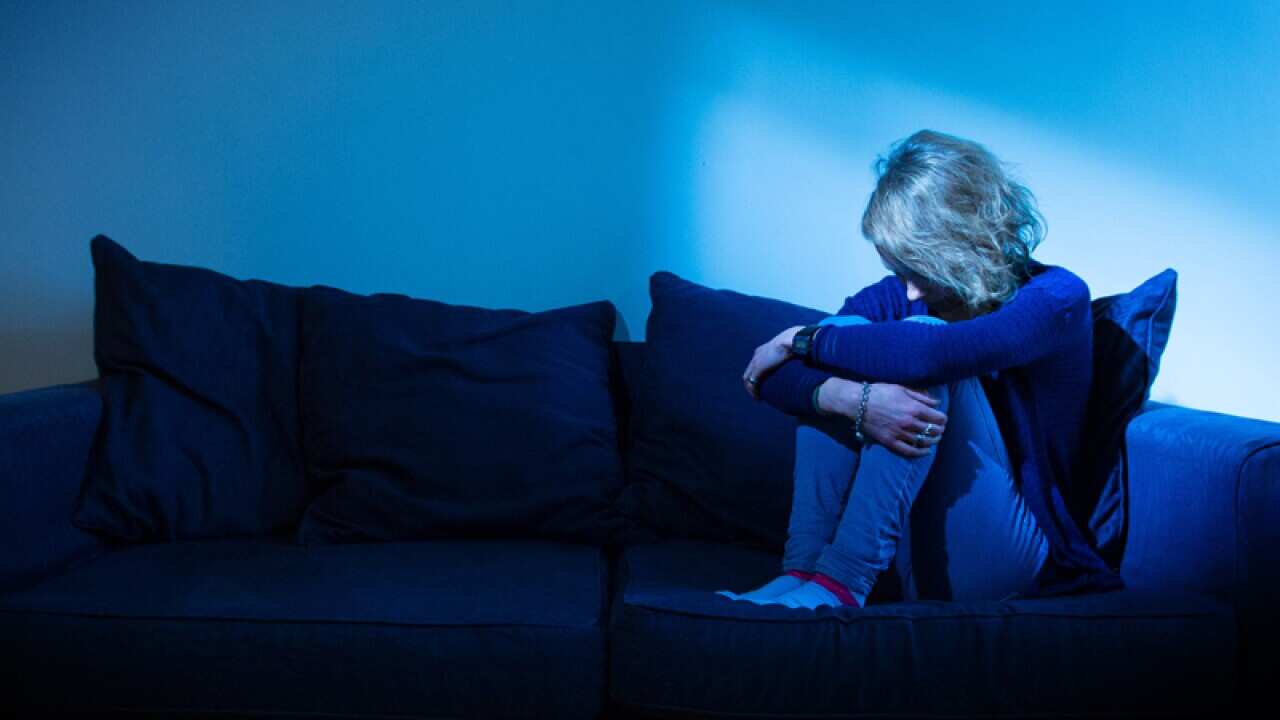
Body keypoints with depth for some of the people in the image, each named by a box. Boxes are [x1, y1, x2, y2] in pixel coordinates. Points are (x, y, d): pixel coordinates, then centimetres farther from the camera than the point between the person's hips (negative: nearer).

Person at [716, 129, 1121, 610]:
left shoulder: (1056, 296, -9)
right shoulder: (896, 296, 4)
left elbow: (927, 352, -31)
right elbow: (769, 377, -11)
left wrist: (801, 340, -18)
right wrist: (853, 399, -32)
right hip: (900, 553, 4)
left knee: (923, 352, -24)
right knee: (840, 349, -14)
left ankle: (841, 581, -32)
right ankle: (801, 571, -25)